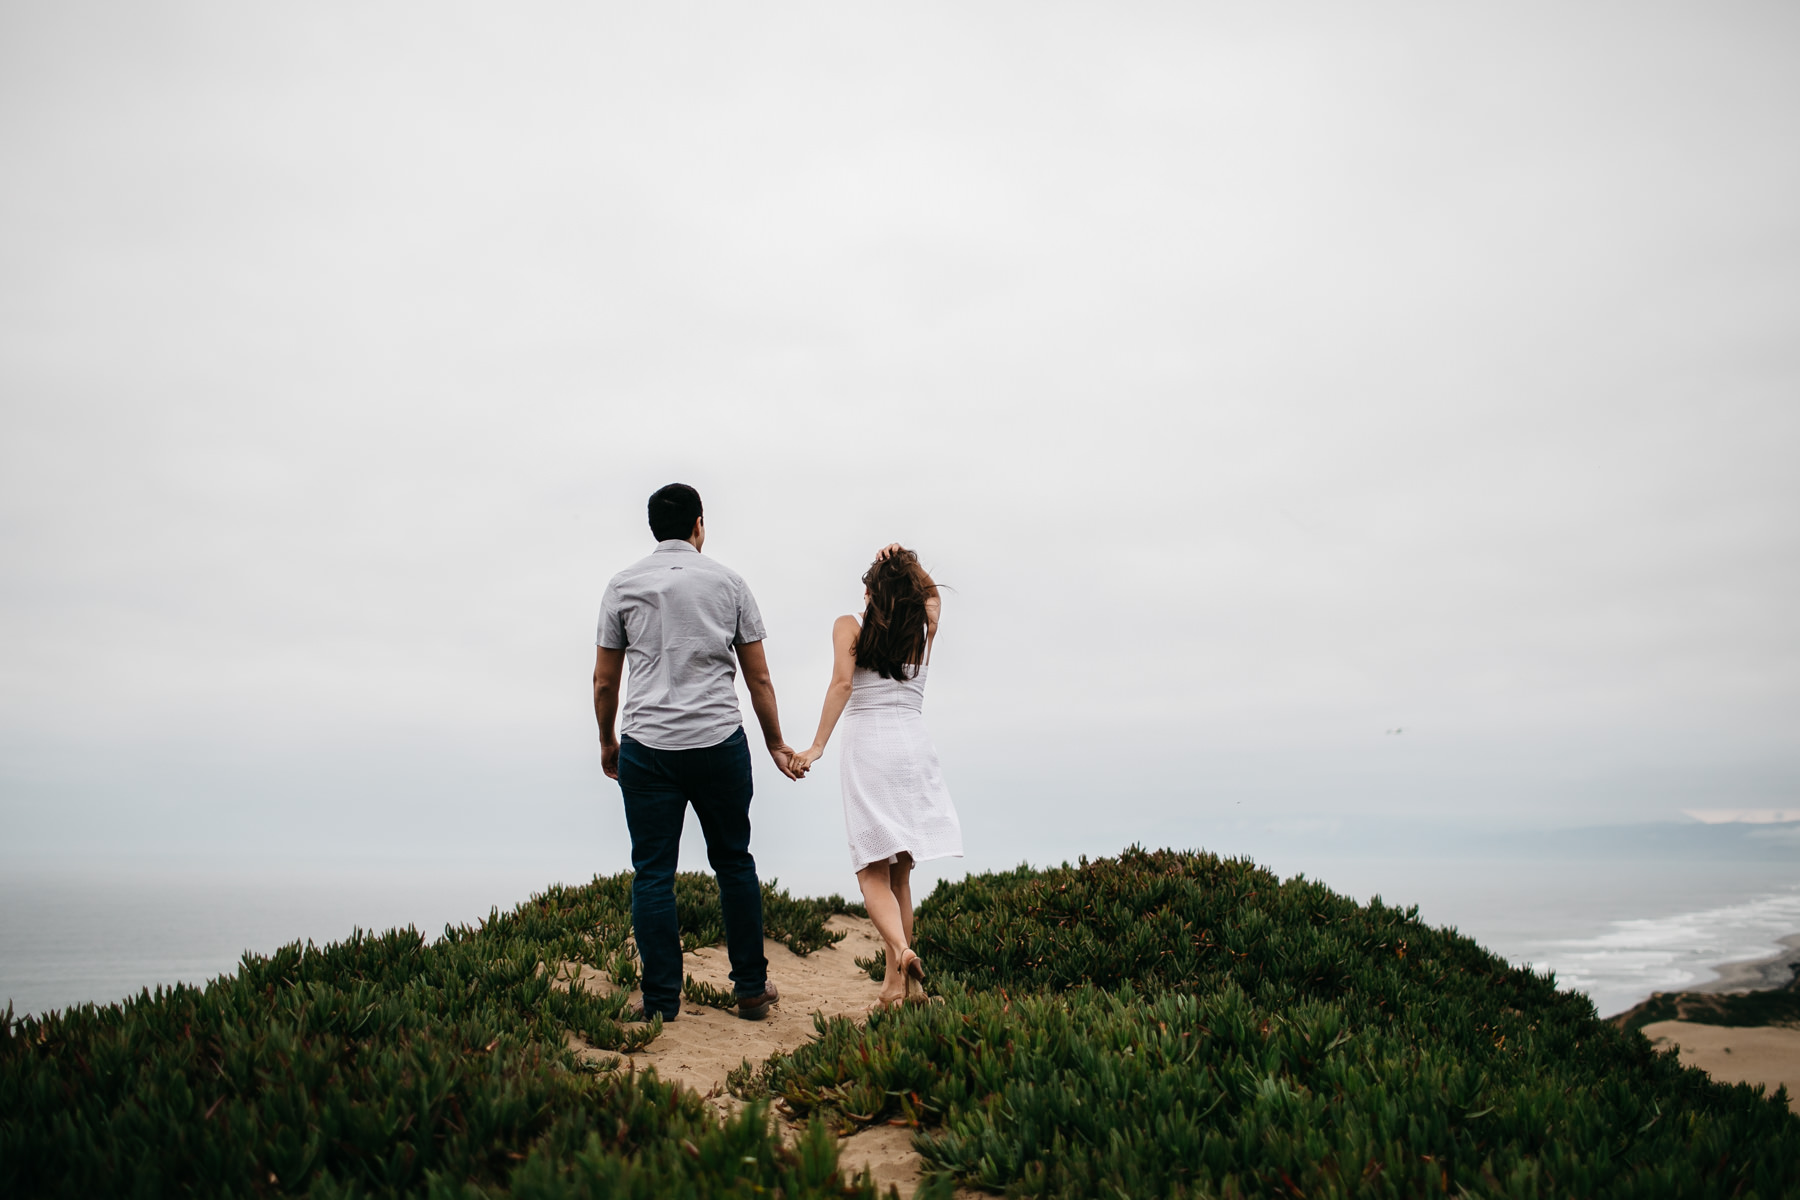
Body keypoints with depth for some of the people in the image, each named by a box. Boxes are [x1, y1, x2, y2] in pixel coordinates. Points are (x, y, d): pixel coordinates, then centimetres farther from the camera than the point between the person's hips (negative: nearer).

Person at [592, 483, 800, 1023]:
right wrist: (776, 744, 19)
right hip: (720, 742, 1)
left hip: (647, 746, 0)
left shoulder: (623, 585, 7)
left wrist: (607, 742, 23)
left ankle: (661, 1001, 5)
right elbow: (759, 679, 8)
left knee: (652, 873, 4)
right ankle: (752, 989, 15)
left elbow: (604, 682, 8)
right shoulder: (728, 582, 7)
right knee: (734, 862, 11)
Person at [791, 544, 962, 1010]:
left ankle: (901, 950, -29)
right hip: (914, 746, 3)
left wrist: (817, 744, -12)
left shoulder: (850, 627, 5)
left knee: (873, 872, -4)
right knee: (899, 873, 10)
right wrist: (907, 566, 16)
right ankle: (895, 982, 10)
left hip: (866, 747, -3)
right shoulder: (925, 630, 13)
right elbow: (930, 595, 35)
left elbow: (842, 682, -10)